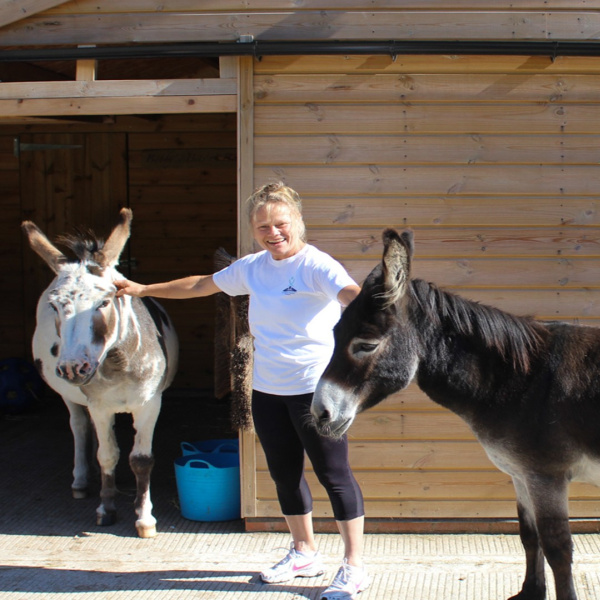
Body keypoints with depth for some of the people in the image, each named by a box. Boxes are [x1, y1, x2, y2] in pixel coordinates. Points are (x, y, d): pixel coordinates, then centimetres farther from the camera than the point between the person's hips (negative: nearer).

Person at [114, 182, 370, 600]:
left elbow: (350, 293, -33)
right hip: (267, 389, 8)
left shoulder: (316, 266, -14)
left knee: (334, 474, -1)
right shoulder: (252, 268, 8)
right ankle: (305, 553, 36)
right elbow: (202, 285, 22)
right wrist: (143, 290, 28)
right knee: (284, 472, 18)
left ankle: (354, 566, 9)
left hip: (314, 388, -7)